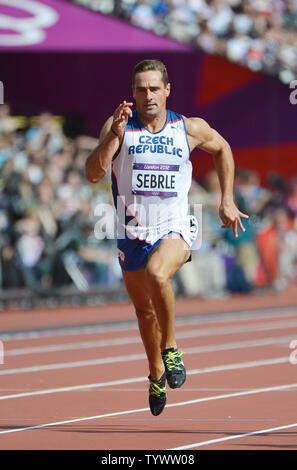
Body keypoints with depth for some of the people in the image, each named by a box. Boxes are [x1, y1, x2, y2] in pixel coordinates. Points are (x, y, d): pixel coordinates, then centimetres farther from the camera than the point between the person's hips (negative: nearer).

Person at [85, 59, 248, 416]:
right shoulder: (119, 126, -6)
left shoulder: (190, 129, -2)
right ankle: (156, 373, 42)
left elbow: (221, 148, 19)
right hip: (132, 234, 2)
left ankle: (170, 348, -13)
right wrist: (113, 135, -29)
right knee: (144, 310, 15)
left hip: (175, 229, -2)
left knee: (157, 274, -34)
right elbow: (93, 174, -17)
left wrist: (227, 200, 15)